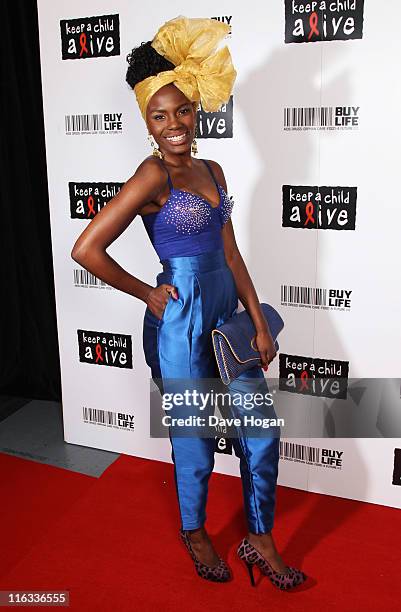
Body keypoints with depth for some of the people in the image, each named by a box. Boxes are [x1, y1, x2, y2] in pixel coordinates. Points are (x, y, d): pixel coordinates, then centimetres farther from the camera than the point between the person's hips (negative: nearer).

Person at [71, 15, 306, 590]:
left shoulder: (212, 171, 9)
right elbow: (86, 249, -18)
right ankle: (195, 534, 39)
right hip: (181, 321, -7)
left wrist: (260, 324, 7)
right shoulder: (153, 176, -13)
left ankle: (260, 540, 33)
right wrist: (147, 294, -8)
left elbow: (230, 253, 10)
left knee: (261, 433, 11)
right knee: (195, 442, 10)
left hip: (227, 314, 7)